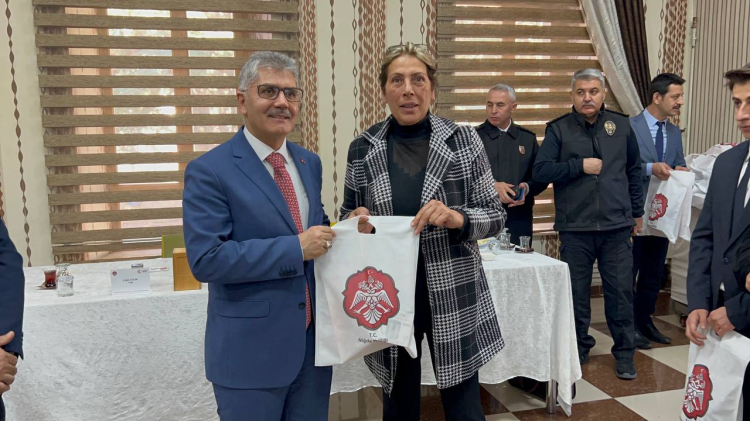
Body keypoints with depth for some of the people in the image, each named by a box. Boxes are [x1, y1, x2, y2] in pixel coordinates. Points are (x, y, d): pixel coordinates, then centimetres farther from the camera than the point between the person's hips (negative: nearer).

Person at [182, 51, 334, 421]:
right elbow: (206, 259, -20)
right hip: (250, 349, -6)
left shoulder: (309, 163, 8)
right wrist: (296, 248, -22)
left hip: (314, 341, 6)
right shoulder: (210, 171, -12)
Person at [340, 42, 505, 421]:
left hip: (454, 298, -1)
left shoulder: (463, 140, -4)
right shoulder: (362, 149, -1)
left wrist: (456, 217, -20)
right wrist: (358, 221, -13)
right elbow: (347, 217, 10)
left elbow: (495, 215, -1)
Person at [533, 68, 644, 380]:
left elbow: (634, 171, 15)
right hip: (575, 228, -1)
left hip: (616, 226, 1)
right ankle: (579, 348, 26)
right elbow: (540, 171, -7)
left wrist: (637, 212, 15)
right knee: (576, 292, 8)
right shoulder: (558, 129, 1)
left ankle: (624, 354, 19)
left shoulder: (621, 125, 8)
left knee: (621, 292, 4)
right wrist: (580, 165, -13)